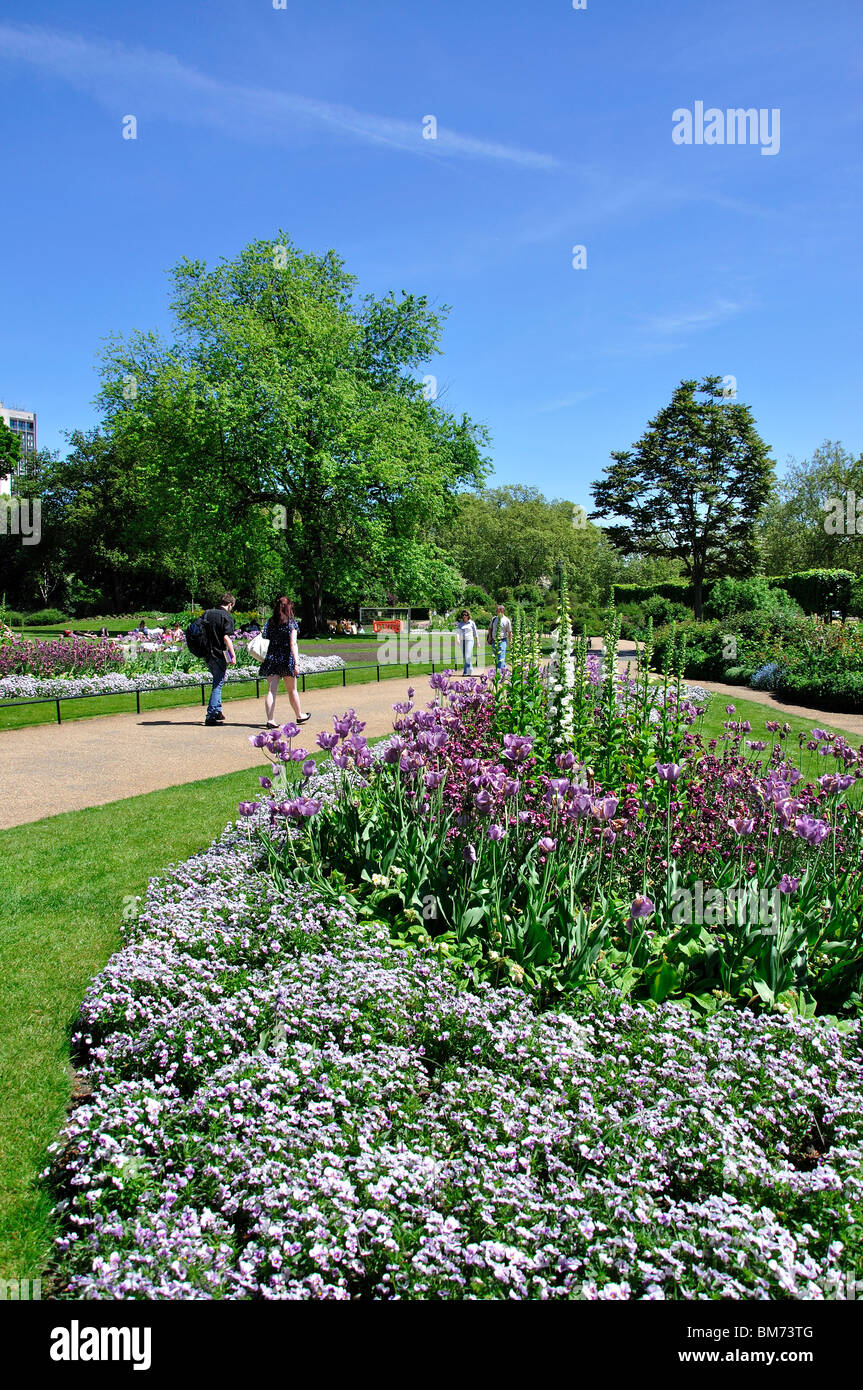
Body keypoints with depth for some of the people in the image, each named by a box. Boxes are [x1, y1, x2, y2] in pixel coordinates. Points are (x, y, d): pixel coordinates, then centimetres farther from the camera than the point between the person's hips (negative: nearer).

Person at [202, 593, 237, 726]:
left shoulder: (207, 613, 10)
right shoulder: (227, 617, -10)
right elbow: (226, 637, -19)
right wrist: (233, 655, -17)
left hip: (207, 654, 7)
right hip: (219, 654, -7)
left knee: (217, 683, 22)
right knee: (218, 685, -1)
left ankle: (217, 711, 26)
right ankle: (211, 716, -3)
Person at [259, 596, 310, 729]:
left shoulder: (269, 622, 6)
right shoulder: (291, 623, -5)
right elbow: (293, 644, -11)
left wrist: (265, 659, 12)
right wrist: (296, 662, -13)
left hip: (271, 659, 2)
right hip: (286, 659, -2)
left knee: (271, 690, 0)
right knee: (292, 690, 13)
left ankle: (270, 720, -9)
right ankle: (299, 715, 30)